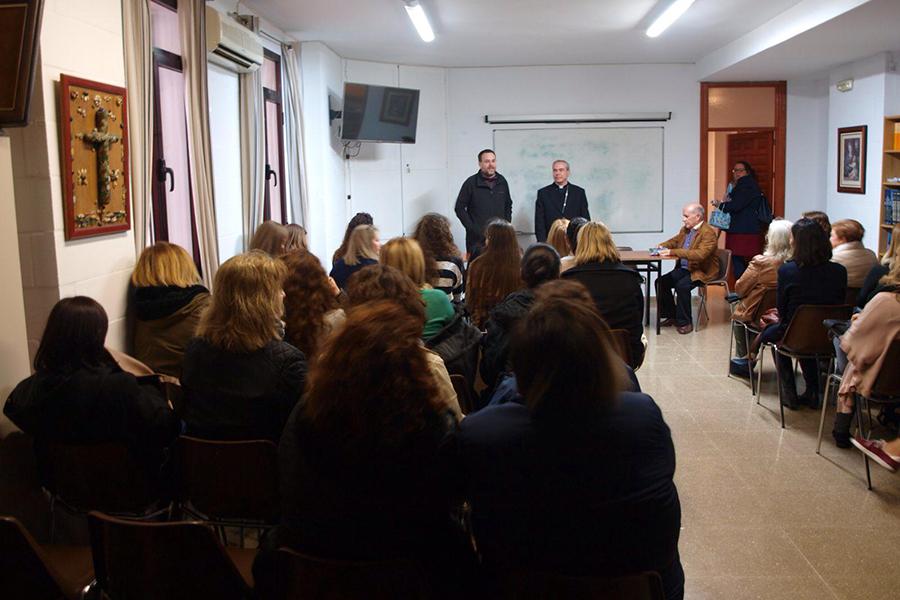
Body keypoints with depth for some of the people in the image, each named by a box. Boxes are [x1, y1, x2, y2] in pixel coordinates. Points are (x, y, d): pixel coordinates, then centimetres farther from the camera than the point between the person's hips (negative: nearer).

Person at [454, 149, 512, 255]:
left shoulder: (502, 182, 10)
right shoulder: (471, 183, -3)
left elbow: (508, 206, 20)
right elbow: (460, 208, -2)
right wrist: (472, 228, -8)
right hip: (477, 238, -4)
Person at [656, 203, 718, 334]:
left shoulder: (708, 233, -17)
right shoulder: (685, 229, 8)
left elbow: (700, 254, -31)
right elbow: (674, 241, 27)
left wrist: (673, 252, -34)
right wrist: (662, 246, 3)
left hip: (702, 271, -8)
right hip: (683, 268, 8)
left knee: (682, 285, -32)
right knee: (660, 282, -7)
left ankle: (685, 322, -14)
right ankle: (671, 316, 9)